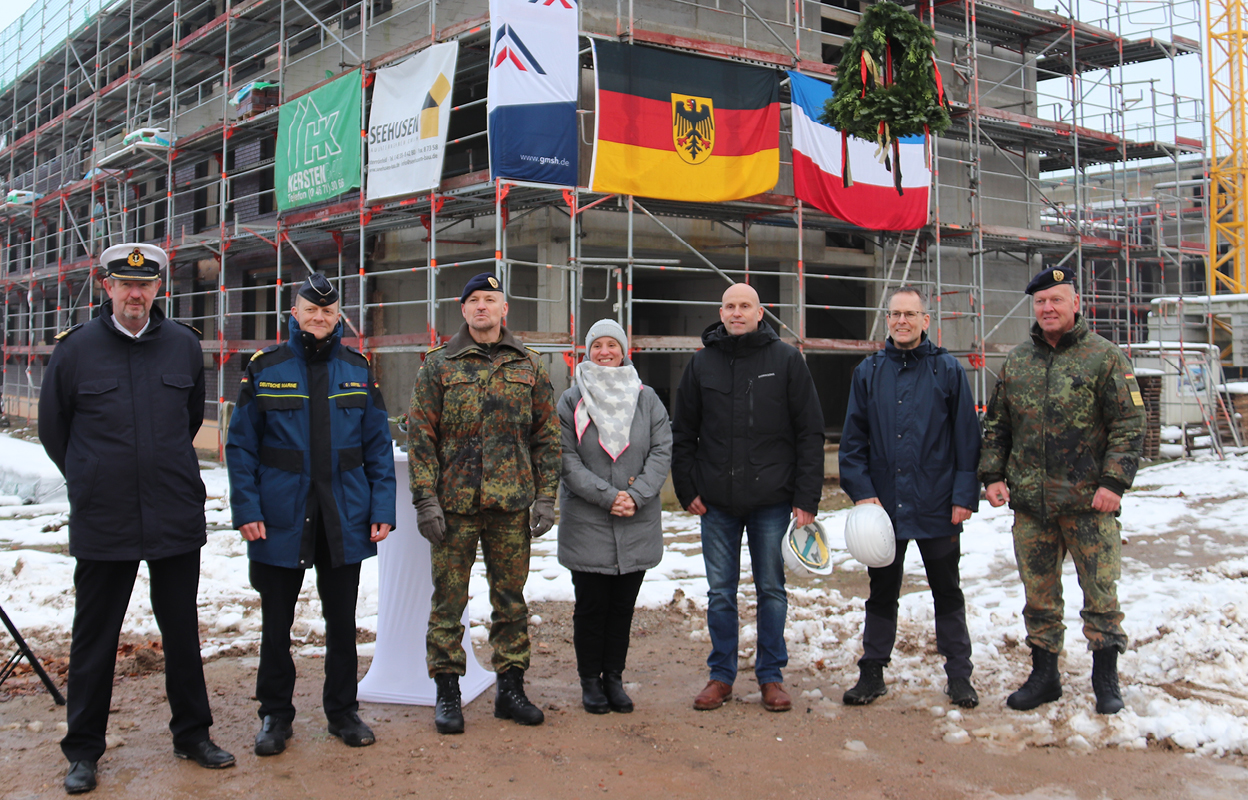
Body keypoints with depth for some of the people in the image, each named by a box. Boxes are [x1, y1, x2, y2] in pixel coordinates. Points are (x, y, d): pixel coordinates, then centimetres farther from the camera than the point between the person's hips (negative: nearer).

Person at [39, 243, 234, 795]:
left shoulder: (184, 345, 2)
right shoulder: (76, 349, -4)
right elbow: (52, 428, 9)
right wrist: (88, 479, 14)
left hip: (177, 517, 2)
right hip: (102, 523, -2)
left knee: (182, 634, 12)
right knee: (94, 639, 9)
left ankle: (192, 735, 27)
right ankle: (83, 751, 24)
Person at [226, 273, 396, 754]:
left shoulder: (358, 371, 5)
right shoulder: (264, 369, -1)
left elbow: (378, 446, 5)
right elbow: (241, 445, -2)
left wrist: (382, 509, -3)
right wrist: (246, 510, -11)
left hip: (345, 517, 2)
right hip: (281, 518, -1)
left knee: (342, 619, 12)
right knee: (276, 622, 10)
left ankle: (343, 710, 26)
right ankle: (275, 714, 26)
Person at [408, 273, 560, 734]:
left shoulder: (528, 367, 10)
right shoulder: (438, 366, 5)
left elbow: (547, 436, 9)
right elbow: (421, 436, 0)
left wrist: (546, 496, 2)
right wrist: (425, 499, -8)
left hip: (511, 504, 2)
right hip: (454, 503, -1)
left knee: (511, 598, 8)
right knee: (449, 598, 3)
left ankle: (511, 687, 20)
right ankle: (447, 692, 14)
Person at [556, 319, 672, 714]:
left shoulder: (647, 399, 8)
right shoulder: (571, 401, 2)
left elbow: (662, 451, 2)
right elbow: (567, 459, -6)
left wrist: (636, 495, -13)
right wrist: (608, 496, -16)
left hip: (637, 524, 2)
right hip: (586, 523, -2)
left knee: (623, 604, 8)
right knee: (591, 604, 3)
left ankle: (614, 677, 21)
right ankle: (590, 680, 17)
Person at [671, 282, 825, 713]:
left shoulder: (786, 359, 0)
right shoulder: (702, 363, 6)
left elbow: (810, 432, -1)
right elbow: (682, 432, 11)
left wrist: (807, 496, -6)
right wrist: (687, 489, 2)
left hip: (771, 500, -2)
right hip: (717, 501, 2)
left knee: (771, 589, 7)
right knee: (720, 592, 8)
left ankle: (771, 676, 19)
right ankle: (721, 674, 20)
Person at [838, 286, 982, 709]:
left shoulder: (948, 370, 0)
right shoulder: (868, 372, 5)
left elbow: (967, 437, -1)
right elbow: (853, 439, 5)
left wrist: (964, 495, -8)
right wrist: (861, 491, -6)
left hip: (937, 507, -2)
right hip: (882, 505, 2)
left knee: (947, 593, 9)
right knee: (882, 592, 12)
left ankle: (959, 676, 20)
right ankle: (872, 673, 23)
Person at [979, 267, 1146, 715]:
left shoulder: (1104, 357, -1)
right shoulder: (1016, 362, 11)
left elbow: (1129, 426, -4)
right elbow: (996, 425, 17)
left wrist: (1113, 481, -13)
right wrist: (992, 474, 6)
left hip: (1088, 499, -3)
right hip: (1029, 500, 4)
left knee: (1100, 590, 2)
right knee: (1038, 593, 10)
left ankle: (1106, 679, 17)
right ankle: (1044, 674, 23)